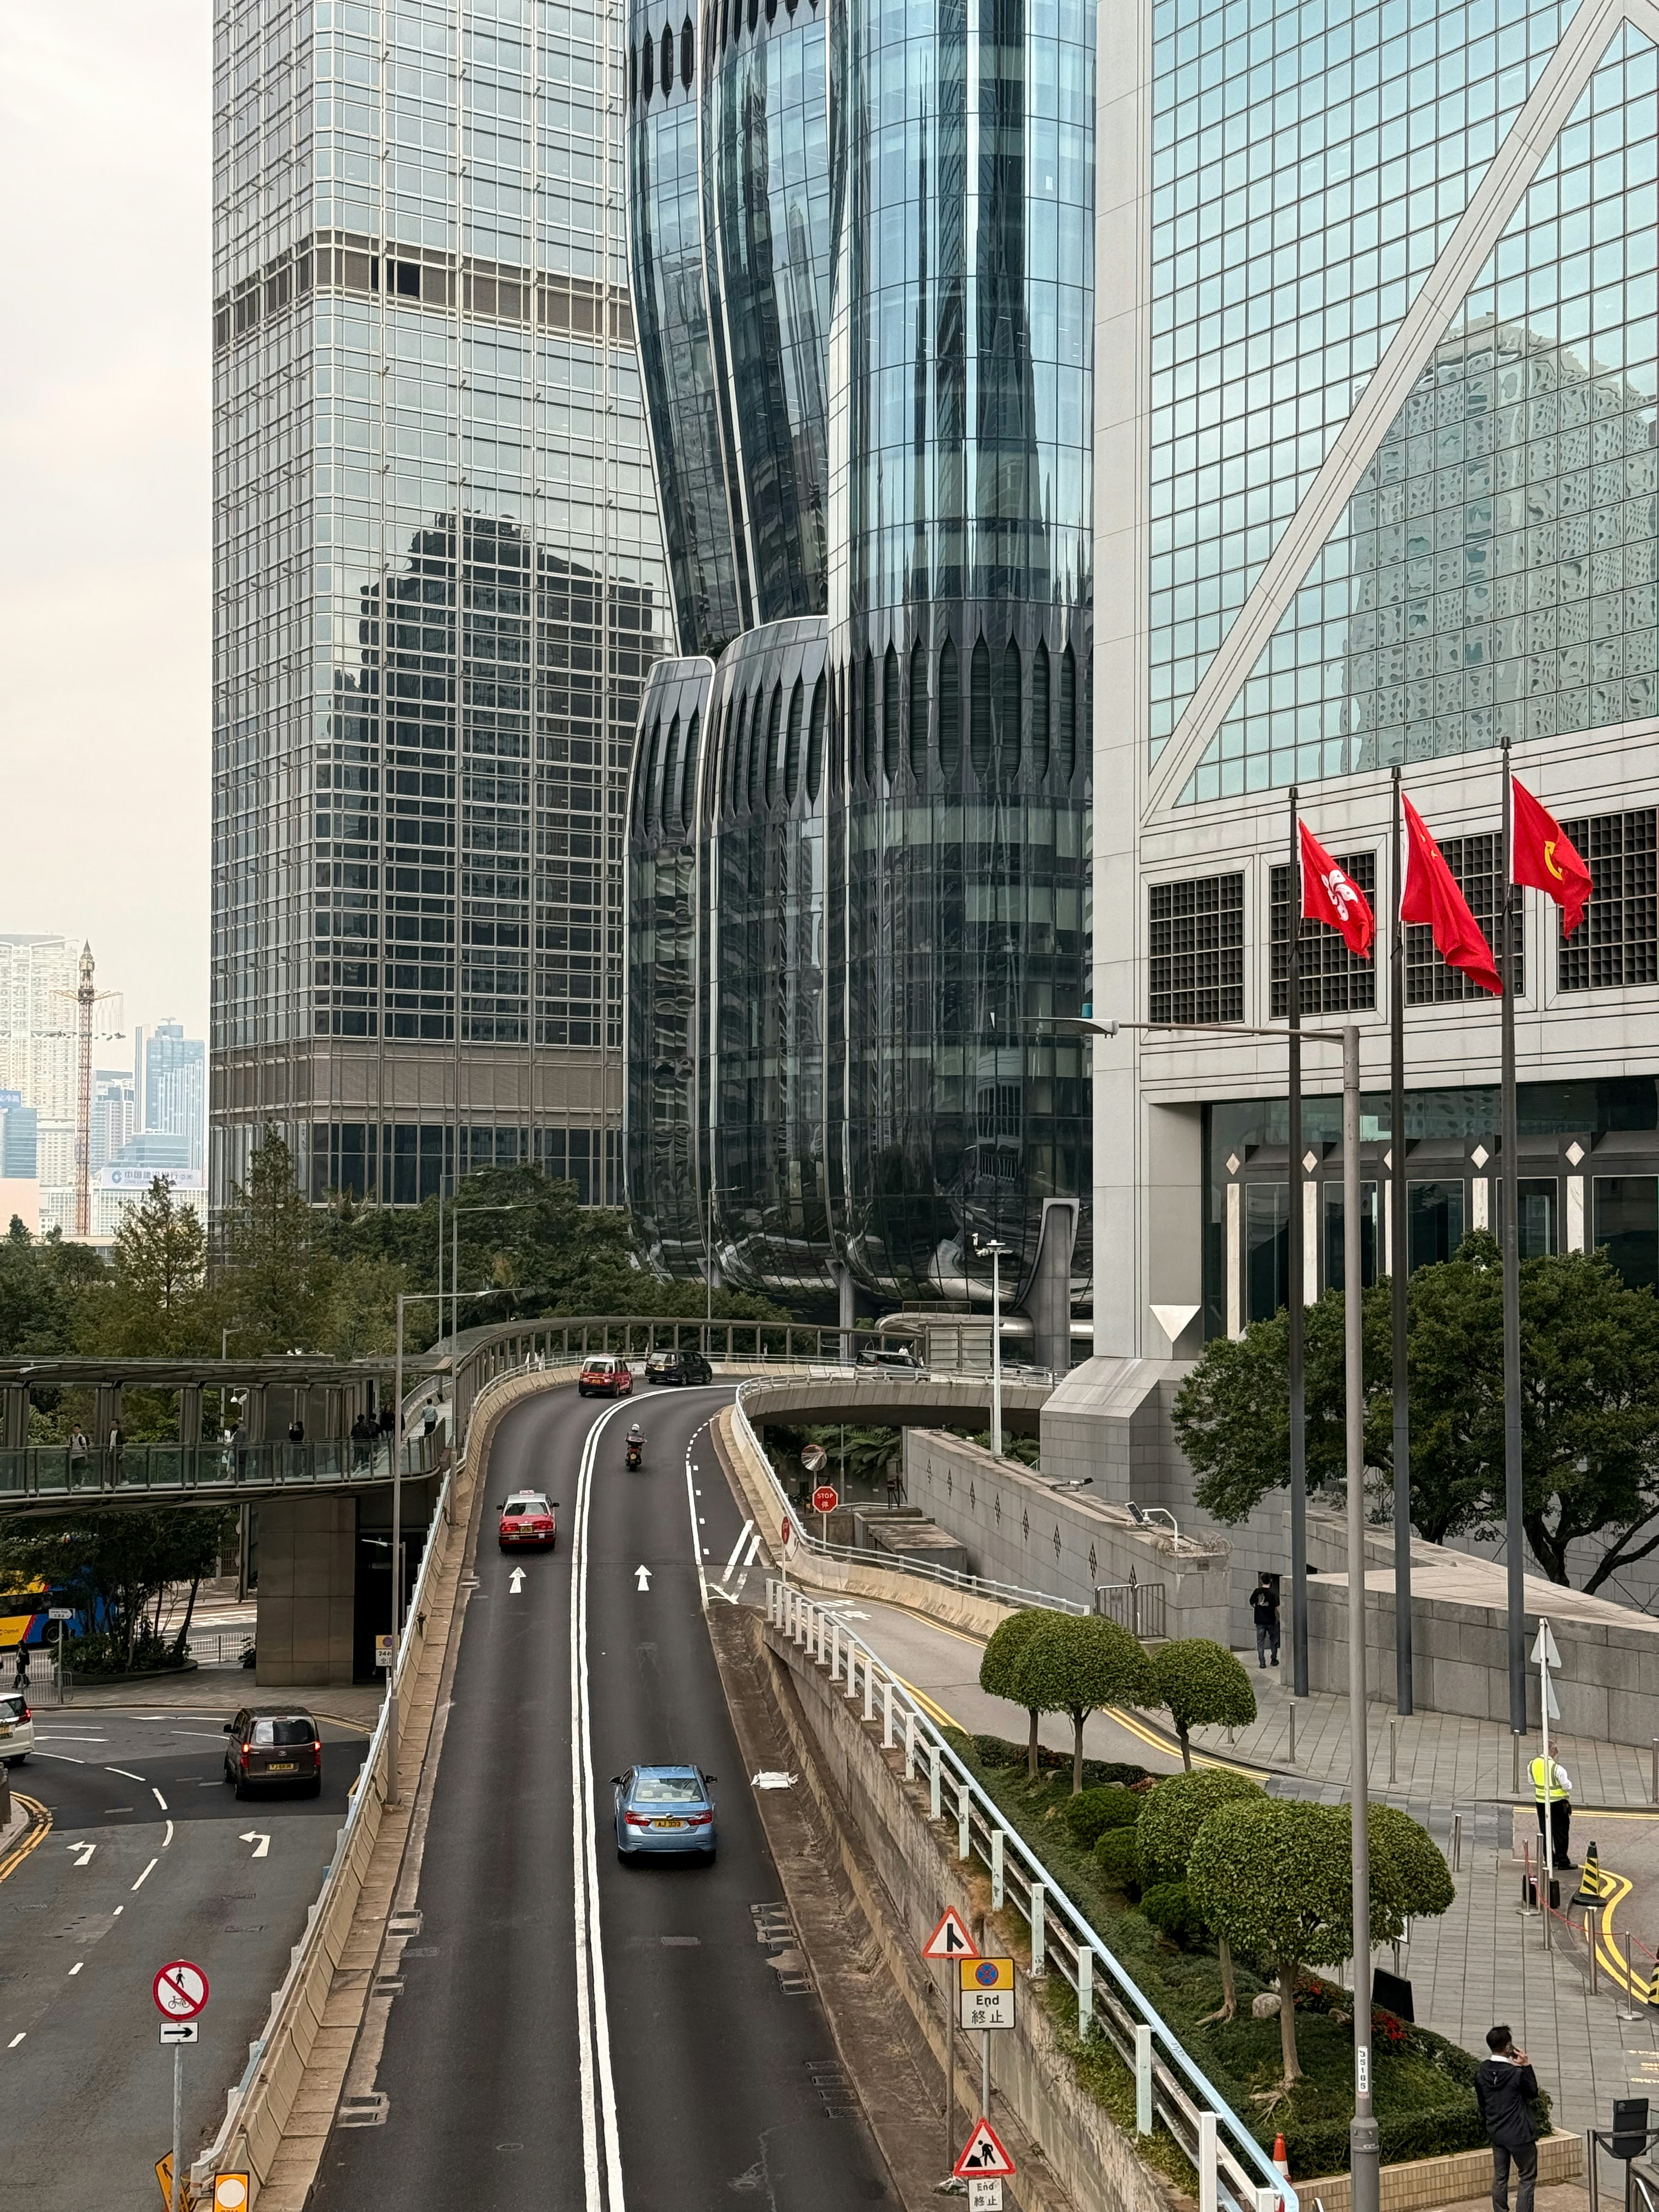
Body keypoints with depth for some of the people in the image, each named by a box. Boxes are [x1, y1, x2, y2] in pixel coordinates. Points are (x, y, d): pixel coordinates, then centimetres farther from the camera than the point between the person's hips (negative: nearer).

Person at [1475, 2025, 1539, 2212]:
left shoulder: (1481, 2071, -4)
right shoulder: (1517, 2073, -22)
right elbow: (1533, 2093, -3)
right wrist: (1527, 2067, -5)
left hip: (1496, 2133, 6)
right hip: (1519, 2133, -6)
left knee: (1500, 2177, 16)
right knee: (1527, 2178, 5)